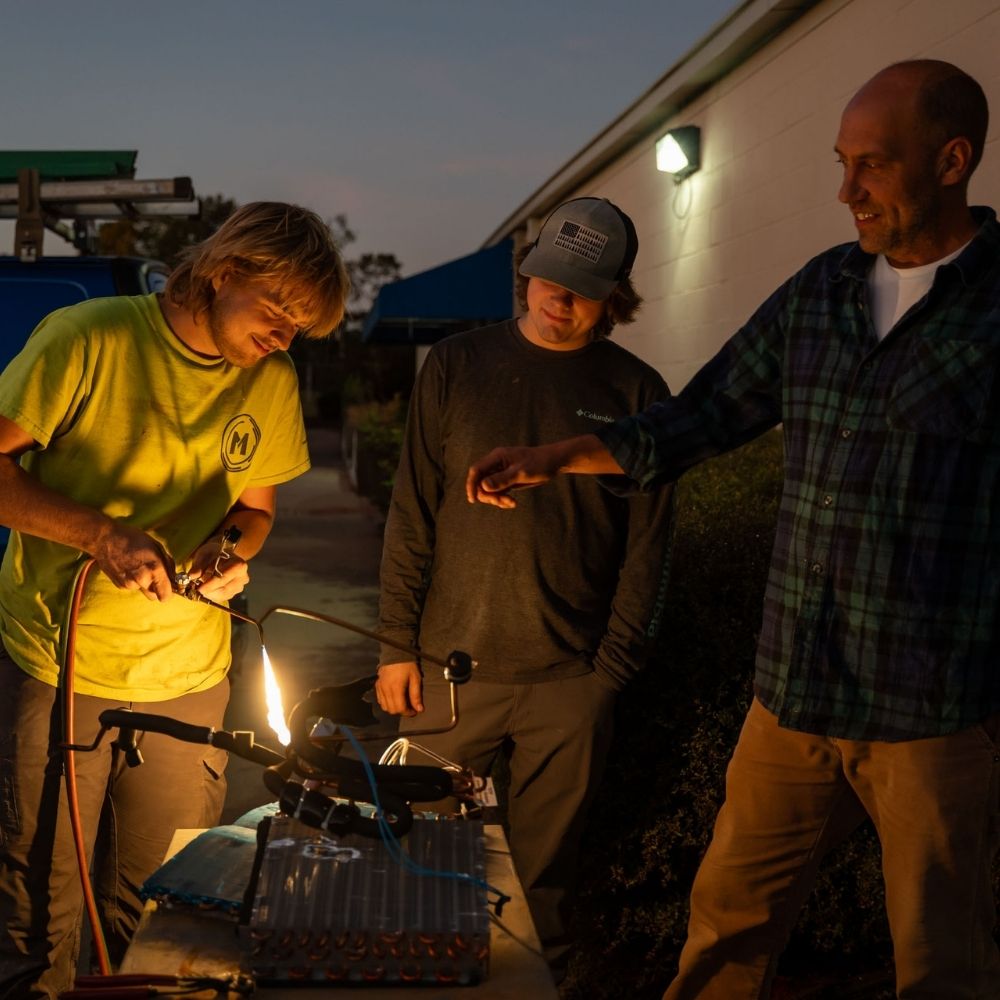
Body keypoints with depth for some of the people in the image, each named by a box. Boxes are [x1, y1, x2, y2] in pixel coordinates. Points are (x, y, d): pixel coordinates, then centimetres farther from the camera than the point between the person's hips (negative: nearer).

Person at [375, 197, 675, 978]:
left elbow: (646, 547, 1)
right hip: (451, 666, 1)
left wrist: (613, 670, -4)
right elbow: (413, 516, 2)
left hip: (571, 680, 0)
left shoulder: (637, 392, 1)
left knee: (544, 875, 12)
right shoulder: (457, 366, 2)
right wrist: (397, 643, -1)